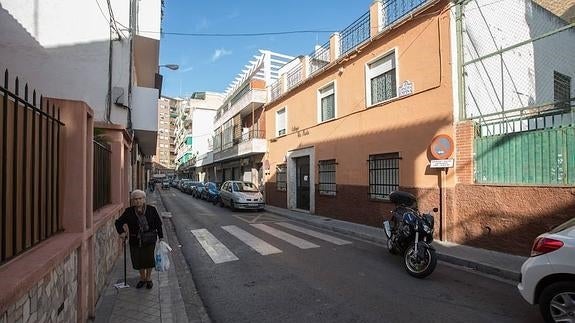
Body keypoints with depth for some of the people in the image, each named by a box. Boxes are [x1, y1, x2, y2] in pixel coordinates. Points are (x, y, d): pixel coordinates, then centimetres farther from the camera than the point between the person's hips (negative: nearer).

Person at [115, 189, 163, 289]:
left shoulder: (151, 210, -3)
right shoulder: (129, 211, -2)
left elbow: (158, 224, 4)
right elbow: (118, 222, 7)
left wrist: (161, 237, 4)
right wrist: (121, 232, -10)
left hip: (149, 240, -1)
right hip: (135, 240, 2)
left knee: (149, 258, 0)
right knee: (137, 260, 8)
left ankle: (149, 278, 26)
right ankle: (142, 278, 34)